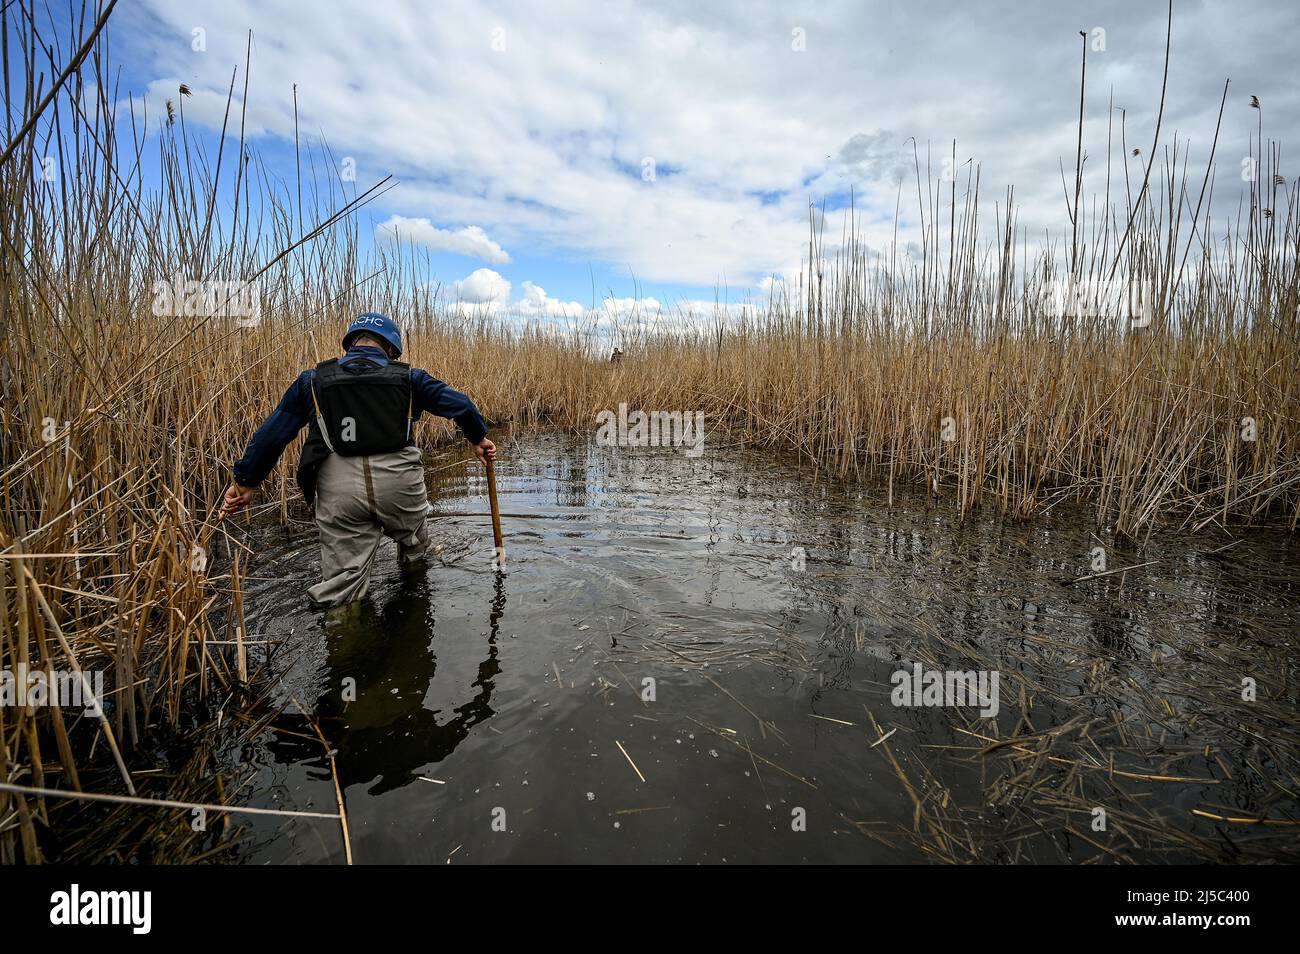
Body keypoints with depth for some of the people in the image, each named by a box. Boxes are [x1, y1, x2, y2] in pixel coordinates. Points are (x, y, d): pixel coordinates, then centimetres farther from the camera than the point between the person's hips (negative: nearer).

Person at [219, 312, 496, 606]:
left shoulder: (313, 380, 16)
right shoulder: (407, 377, 12)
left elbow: (271, 433, 16)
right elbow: (458, 403, 13)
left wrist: (245, 481, 23)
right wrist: (478, 438, 29)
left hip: (339, 491, 0)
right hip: (399, 482, 0)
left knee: (340, 589, 7)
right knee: (414, 548, 27)